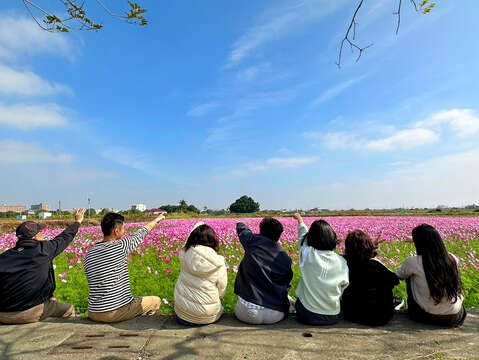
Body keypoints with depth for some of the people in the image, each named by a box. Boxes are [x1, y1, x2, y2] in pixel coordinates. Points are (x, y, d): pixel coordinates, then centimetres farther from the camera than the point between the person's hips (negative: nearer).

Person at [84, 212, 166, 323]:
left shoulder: (88, 256, 2)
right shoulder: (120, 246, -16)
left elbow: (95, 284, 11)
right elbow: (142, 232, 1)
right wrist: (157, 219, 19)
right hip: (118, 312, -6)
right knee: (156, 301, 14)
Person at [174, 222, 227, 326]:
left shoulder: (184, 254, -12)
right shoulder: (219, 264, -17)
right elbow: (221, 292, -6)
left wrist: (198, 226, 21)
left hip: (181, 311, 1)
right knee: (219, 308, 29)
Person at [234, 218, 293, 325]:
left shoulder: (252, 242, -8)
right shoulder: (285, 258, -1)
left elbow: (241, 227, 12)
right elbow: (287, 285, 10)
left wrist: (240, 224, 35)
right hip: (275, 315, 2)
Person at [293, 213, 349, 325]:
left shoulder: (308, 255, -15)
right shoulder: (341, 261, -11)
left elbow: (303, 237, 7)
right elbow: (344, 287, 1)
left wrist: (300, 221, 26)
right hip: (333, 318, 2)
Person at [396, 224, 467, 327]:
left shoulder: (413, 262, -19)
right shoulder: (452, 259, -8)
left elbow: (398, 276, -1)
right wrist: (419, 240, 30)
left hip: (428, 317, -3)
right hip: (455, 317, 4)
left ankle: (411, 311, 30)